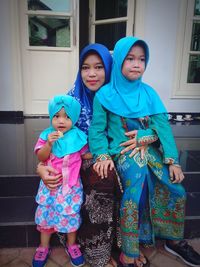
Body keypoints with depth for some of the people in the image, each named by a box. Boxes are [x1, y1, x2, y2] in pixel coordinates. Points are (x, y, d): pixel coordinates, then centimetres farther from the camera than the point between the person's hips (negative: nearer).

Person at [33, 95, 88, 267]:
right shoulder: (46, 135, -4)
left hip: (71, 185, -1)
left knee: (71, 214, 10)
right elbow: (41, 158, -12)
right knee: (46, 214, 12)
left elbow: (86, 155, 4)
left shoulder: (78, 136, -6)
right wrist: (49, 144, -26)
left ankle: (72, 245, 36)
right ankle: (44, 247, 34)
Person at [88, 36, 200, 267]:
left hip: (150, 151, 4)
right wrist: (103, 156, -18)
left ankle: (174, 239, 24)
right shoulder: (105, 95, -3)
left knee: (175, 189, -5)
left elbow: (162, 126, 2)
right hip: (123, 152, -4)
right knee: (137, 176, -29)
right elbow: (97, 130, -2)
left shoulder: (148, 93, 6)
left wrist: (173, 160, -4)